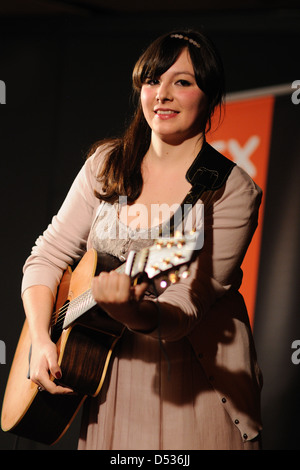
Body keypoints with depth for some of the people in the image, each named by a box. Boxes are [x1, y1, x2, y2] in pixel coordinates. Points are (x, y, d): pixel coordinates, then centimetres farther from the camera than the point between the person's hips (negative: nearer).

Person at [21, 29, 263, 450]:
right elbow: (49, 256, 2)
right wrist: (41, 340, -12)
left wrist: (131, 311, -40)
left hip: (197, 377, -3)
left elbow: (184, 308, -20)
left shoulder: (232, 191, -12)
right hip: (110, 374, 3)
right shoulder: (108, 164, 1)